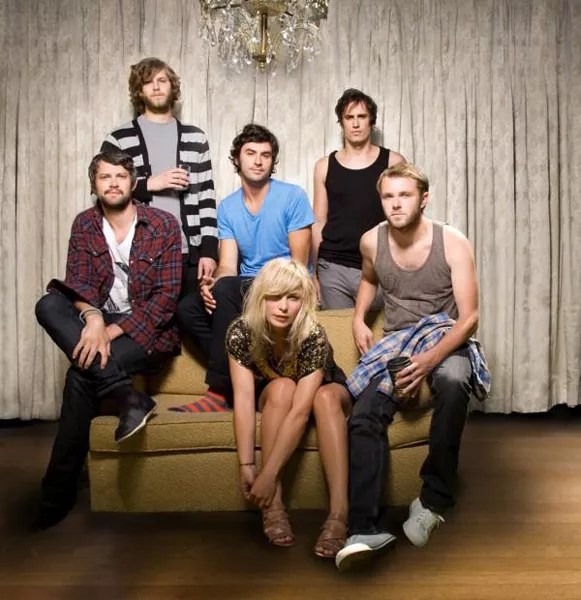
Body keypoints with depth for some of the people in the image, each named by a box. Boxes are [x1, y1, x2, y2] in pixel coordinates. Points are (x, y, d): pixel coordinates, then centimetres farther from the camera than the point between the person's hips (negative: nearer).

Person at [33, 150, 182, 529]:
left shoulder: (163, 225, -7)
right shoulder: (85, 225, 6)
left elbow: (167, 295, -13)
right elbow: (78, 283, -3)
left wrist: (112, 331, -23)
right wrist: (93, 317, -28)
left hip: (148, 328, -5)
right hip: (99, 322, 5)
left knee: (81, 376, -30)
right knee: (48, 305, -27)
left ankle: (59, 492, -16)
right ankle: (128, 399, -33)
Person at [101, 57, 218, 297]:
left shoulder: (195, 138, 11)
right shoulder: (118, 140, 5)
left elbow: (207, 198, 8)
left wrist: (209, 250, 0)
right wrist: (149, 184, -11)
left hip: (189, 255, 2)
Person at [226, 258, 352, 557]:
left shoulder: (313, 336, -34)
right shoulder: (241, 331, -27)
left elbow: (300, 410, -40)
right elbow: (244, 398, -31)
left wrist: (268, 473, -44)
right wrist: (246, 465, -37)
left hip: (326, 390, -1)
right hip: (271, 398, 1)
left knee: (326, 397, -35)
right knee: (282, 387, -33)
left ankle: (339, 513, -41)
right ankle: (273, 505, -31)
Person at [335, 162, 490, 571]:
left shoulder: (453, 243, -9)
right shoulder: (372, 242, 2)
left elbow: (469, 318, -14)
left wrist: (428, 361, -29)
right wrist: (359, 319, 10)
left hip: (444, 339, -3)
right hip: (394, 345, 3)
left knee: (453, 380, -39)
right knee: (363, 418, -25)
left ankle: (433, 500, -23)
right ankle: (366, 529, -24)